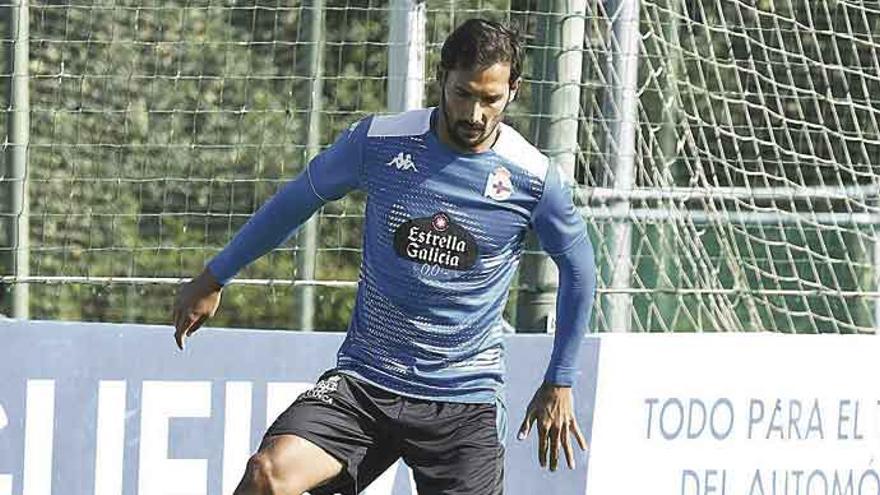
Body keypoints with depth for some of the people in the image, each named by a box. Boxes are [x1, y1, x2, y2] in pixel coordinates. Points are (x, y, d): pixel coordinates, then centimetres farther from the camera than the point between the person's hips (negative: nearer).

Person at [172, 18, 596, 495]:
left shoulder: (534, 179, -7)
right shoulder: (377, 141, -5)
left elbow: (578, 267, 11)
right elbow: (299, 198, 12)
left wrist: (560, 383, 13)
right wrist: (214, 277, 19)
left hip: (466, 403, 0)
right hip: (363, 382, 0)